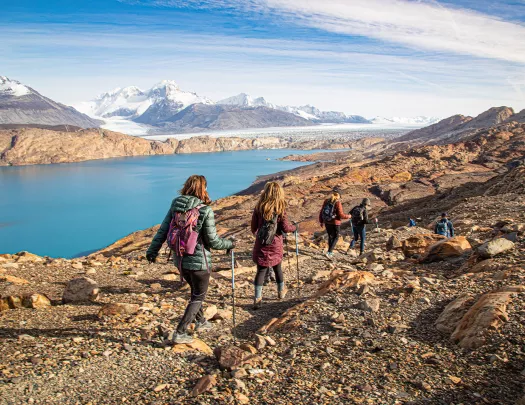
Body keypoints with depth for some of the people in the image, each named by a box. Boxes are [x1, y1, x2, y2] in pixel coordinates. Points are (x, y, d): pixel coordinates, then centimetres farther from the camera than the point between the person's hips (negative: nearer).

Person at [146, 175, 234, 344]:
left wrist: (152, 250, 12)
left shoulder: (175, 206, -3)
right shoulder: (205, 211, -20)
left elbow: (163, 230, 1)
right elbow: (212, 241, -15)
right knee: (198, 297, 13)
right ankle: (180, 333, 13)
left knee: (196, 291, 28)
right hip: (198, 261, -6)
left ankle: (201, 321, 45)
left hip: (180, 259, 6)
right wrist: (229, 244, 3)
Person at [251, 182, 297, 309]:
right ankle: (281, 291, 40)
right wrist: (294, 227, 12)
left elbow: (253, 228, 0)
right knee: (277, 268, 19)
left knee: (261, 270, 4)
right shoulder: (280, 208, -11)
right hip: (275, 245, 0)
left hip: (261, 245, 1)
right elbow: (286, 228, -9)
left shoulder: (259, 207, -5)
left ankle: (257, 298, -3)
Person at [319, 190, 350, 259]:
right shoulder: (338, 203, -16)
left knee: (330, 236, 22)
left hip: (327, 222, 5)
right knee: (336, 237, 11)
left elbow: (321, 212, 4)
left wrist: (321, 221, 16)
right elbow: (341, 215, -17)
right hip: (335, 223, -5)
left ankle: (330, 251, 33)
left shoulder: (326, 201, 0)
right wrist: (348, 216, 2)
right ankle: (329, 252, -2)